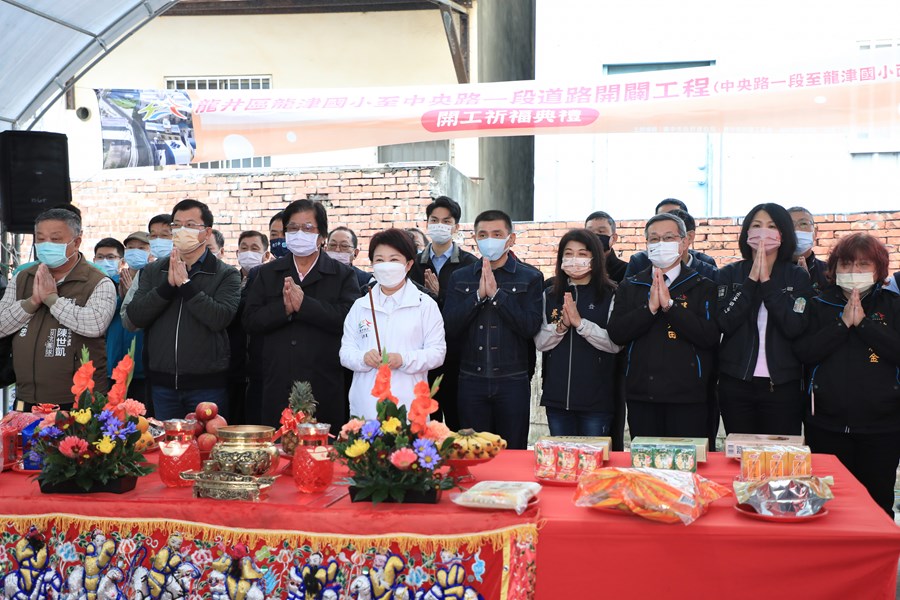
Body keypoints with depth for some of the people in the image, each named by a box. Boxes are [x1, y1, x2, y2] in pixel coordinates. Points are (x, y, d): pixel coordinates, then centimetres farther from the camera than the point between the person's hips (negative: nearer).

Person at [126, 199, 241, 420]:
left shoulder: (226, 275, 0)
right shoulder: (153, 271, 10)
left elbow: (220, 318, -16)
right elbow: (135, 316, -2)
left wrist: (185, 284, -16)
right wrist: (168, 284, -13)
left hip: (207, 383, -3)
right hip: (162, 382, 3)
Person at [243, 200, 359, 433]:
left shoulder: (343, 275, 6)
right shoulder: (267, 274, 14)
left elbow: (349, 318, -11)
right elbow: (250, 321, 4)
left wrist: (304, 304, -17)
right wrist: (283, 309, -13)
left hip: (324, 387, -2)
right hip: (277, 385, 2)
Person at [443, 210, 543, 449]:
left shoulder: (530, 278, 2)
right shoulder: (460, 278, 9)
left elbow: (530, 327, -11)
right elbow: (449, 327, -2)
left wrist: (496, 293, -15)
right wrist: (478, 294, -12)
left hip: (512, 382, -2)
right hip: (471, 381, 2)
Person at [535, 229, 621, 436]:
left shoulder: (610, 295, -2)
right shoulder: (550, 295, 9)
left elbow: (615, 343, -10)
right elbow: (540, 342, 3)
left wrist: (580, 322, -20)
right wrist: (562, 325, -15)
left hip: (597, 398, -3)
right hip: (557, 396, 3)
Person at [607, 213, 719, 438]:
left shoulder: (703, 287, 4)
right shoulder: (629, 287, 11)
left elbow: (710, 336, -10)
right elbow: (616, 334, -1)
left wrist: (669, 305, -15)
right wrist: (650, 307, -12)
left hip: (687, 396, -2)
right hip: (641, 395, 2)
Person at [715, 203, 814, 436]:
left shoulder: (798, 277, 3)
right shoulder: (729, 274, 5)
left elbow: (796, 328, -11)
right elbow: (723, 323, -9)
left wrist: (767, 282, -13)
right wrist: (751, 281, -12)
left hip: (783, 385, -1)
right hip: (735, 383, 1)